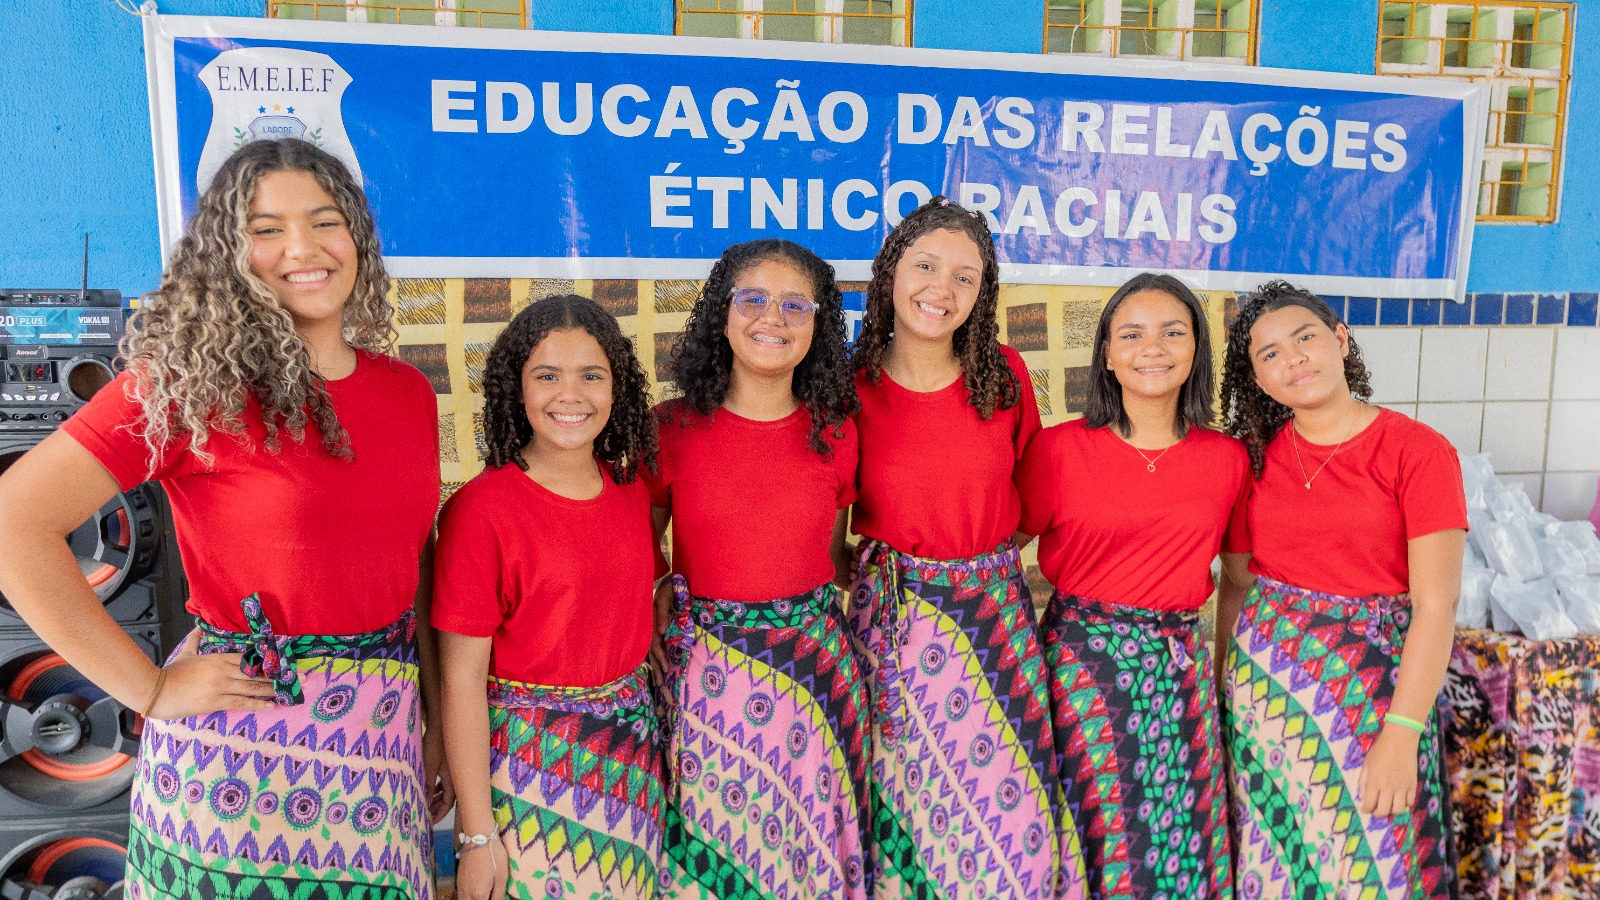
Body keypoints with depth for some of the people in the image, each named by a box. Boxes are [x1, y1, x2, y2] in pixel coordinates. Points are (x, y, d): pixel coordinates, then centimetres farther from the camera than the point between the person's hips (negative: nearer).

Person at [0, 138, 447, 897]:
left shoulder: (408, 392, 4)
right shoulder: (192, 381, -10)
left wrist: (439, 722, 11)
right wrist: (149, 689, -14)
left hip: (383, 736, 5)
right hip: (240, 755, -4)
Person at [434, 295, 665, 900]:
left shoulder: (631, 489, 1)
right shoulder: (481, 509, -15)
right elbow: (462, 676, -14)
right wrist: (477, 832, -13)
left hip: (632, 751, 5)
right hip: (528, 759, -5)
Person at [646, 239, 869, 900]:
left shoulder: (836, 433, 0)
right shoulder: (673, 429, -5)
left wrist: (801, 607, 3)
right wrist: (663, 610, -6)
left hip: (815, 664, 2)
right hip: (709, 667, -1)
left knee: (808, 844, 14)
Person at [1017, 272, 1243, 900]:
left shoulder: (1228, 459, 3)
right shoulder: (1058, 449, -6)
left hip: (1181, 660, 3)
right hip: (1085, 658, -2)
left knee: (1178, 839, 9)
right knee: (1102, 830, 7)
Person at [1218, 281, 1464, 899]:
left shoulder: (1418, 452, -9)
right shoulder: (1256, 457, 2)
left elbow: (1435, 605, -13)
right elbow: (1238, 585, 8)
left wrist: (1402, 735, -17)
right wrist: (1227, 687, 6)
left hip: (1373, 684, -3)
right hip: (1263, 680, 3)